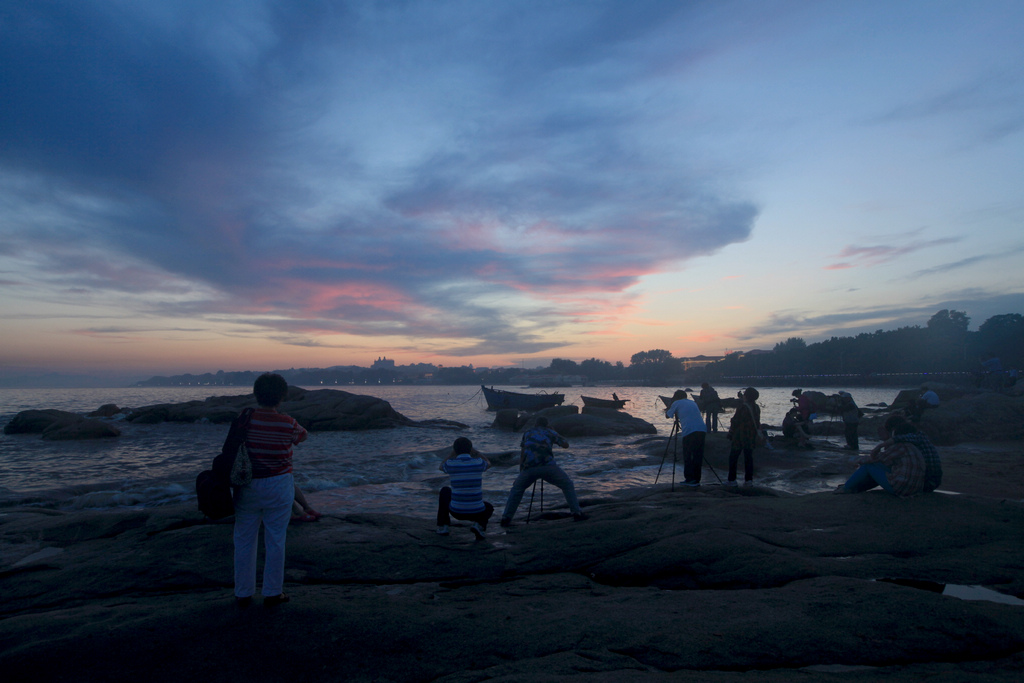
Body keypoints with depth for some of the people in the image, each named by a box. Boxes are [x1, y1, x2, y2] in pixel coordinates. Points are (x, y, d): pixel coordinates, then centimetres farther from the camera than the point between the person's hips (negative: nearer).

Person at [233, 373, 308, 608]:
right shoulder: (287, 424, -12)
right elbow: (303, 436, 9)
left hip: (247, 487, 2)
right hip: (278, 486, -2)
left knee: (244, 540, 14)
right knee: (275, 541, 9)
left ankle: (243, 593, 24)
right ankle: (272, 593, 17)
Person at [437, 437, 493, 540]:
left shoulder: (450, 463, -7)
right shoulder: (478, 462, -6)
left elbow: (441, 467, 22)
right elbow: (488, 463, 22)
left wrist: (453, 453, 22)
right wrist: (474, 451, 22)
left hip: (456, 512, 1)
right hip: (477, 513, -1)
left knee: (445, 490, 29)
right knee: (489, 508, 35)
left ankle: (442, 526, 23)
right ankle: (479, 525, 1)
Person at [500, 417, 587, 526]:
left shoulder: (528, 433, 25)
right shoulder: (550, 432, 19)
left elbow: (522, 454, 23)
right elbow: (566, 445, 22)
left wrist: (520, 471, 29)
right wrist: (558, 437, 39)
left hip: (529, 468, 2)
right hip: (548, 466, -2)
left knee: (516, 489, 21)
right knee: (568, 485, 15)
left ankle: (506, 518, 12)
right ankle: (576, 513, 7)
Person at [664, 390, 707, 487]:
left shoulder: (676, 403, 10)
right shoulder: (692, 403, 26)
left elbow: (667, 415, 18)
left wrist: (667, 410, 38)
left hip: (689, 431, -5)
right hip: (702, 430, 5)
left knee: (687, 457, 5)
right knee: (698, 456, 9)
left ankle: (689, 479, 2)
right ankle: (696, 480, 12)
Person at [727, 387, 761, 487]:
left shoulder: (743, 407, -16)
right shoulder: (756, 407, 5)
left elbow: (735, 422, -14)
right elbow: (757, 422, 13)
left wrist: (730, 435, -6)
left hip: (740, 436, -6)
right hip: (752, 436, 7)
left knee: (733, 457, 2)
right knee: (749, 457, 11)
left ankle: (732, 480, 2)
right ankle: (749, 480, 11)